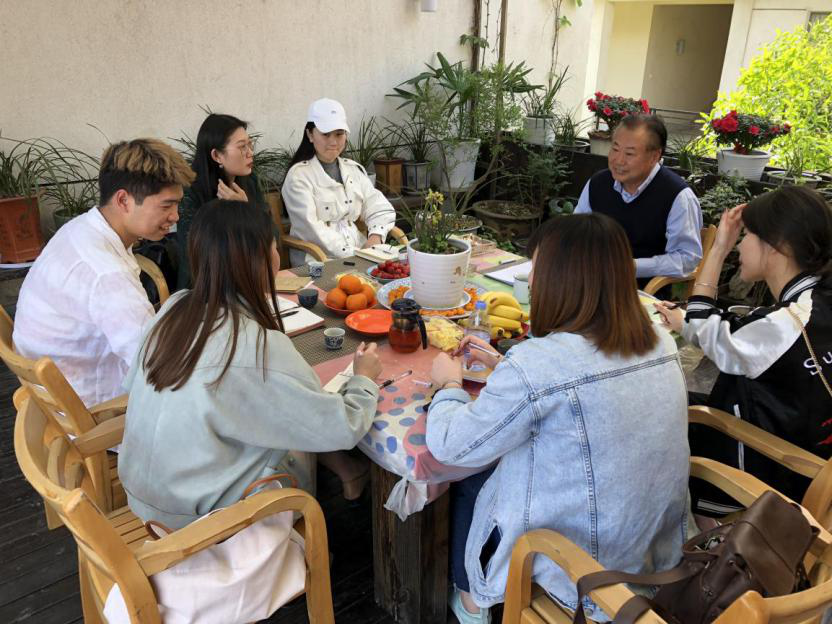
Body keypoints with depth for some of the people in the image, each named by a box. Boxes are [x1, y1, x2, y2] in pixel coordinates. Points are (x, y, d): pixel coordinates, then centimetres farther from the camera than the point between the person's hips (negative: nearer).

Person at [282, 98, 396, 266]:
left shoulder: (354, 169, 16)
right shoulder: (299, 176, -2)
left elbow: (381, 210, 12)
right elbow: (310, 228, -13)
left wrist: (375, 238, -9)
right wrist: (353, 254, -20)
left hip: (359, 251, 6)